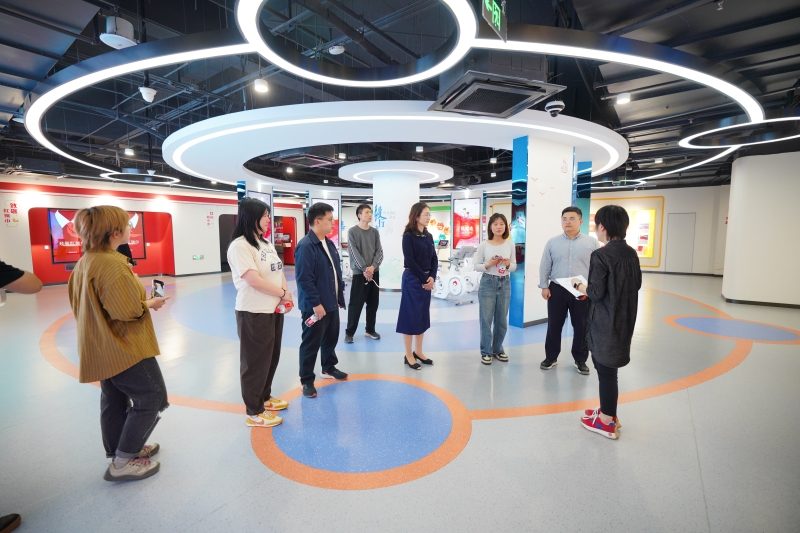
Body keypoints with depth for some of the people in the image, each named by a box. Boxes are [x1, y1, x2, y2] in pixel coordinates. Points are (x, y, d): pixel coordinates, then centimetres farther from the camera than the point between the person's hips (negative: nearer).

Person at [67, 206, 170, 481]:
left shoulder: (84, 262, 7)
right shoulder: (111, 265, -24)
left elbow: (79, 302, 17)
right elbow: (128, 310, -28)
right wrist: (150, 303, -9)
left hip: (102, 347, 10)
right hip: (124, 347, -10)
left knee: (114, 401, 20)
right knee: (152, 398, 2)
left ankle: (120, 452, 36)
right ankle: (123, 462, 11)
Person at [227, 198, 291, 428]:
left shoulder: (266, 243, 10)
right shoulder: (239, 245, -16)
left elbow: (278, 270, 10)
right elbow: (254, 280, -23)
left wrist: (285, 294, -7)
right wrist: (283, 293, -13)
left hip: (275, 310, 8)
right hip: (254, 313, -8)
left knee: (271, 357, 19)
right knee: (256, 361, 5)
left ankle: (265, 397, 39)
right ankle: (254, 412, 21)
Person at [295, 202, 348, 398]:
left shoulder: (329, 243, 9)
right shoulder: (306, 246, -20)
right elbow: (304, 279, -24)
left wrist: (340, 292, 17)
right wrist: (316, 303, -22)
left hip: (331, 303, 9)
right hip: (315, 306, -9)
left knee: (331, 338, 22)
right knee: (311, 344, 5)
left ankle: (329, 368, 42)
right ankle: (307, 380, 21)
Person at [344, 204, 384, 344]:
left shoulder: (375, 232, 9)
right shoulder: (352, 231, -3)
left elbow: (379, 251, 4)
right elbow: (354, 253, -10)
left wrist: (373, 267, -12)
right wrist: (364, 269, -16)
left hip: (374, 272, 5)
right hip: (359, 273, -5)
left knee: (373, 303, 10)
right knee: (356, 303, -2)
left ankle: (370, 329, 25)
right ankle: (349, 332, 11)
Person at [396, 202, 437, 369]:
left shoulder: (429, 236, 11)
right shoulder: (408, 236, -10)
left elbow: (434, 259, 8)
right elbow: (410, 261, -15)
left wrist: (432, 277, -7)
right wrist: (424, 279, -12)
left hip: (427, 280, 7)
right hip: (412, 280, -7)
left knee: (423, 315, 13)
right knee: (411, 316, 0)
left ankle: (418, 352, 25)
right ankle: (408, 355, 12)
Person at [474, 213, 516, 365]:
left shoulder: (510, 245, 1)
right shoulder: (483, 245, -6)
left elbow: (514, 266, 7)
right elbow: (477, 266, -2)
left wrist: (508, 264, -15)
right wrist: (488, 264, -20)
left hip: (505, 284, 3)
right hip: (488, 283, -3)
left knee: (502, 320, 11)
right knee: (486, 319, 3)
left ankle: (497, 349, 29)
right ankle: (486, 351, 17)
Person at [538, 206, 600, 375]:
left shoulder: (592, 242, 0)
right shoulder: (552, 242, 3)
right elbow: (545, 266, 5)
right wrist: (544, 286, 0)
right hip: (557, 290, 1)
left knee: (581, 327, 9)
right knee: (554, 325, 9)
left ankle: (580, 360, 26)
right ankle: (551, 357, 24)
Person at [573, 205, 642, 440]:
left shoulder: (601, 255, -19)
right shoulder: (631, 254, 5)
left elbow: (596, 293, -19)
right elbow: (636, 285, 14)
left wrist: (579, 285, -2)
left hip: (605, 322, -8)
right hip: (624, 319, 8)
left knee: (605, 369, 5)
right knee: (608, 367, 20)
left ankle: (607, 422, 20)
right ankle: (608, 412, 35)